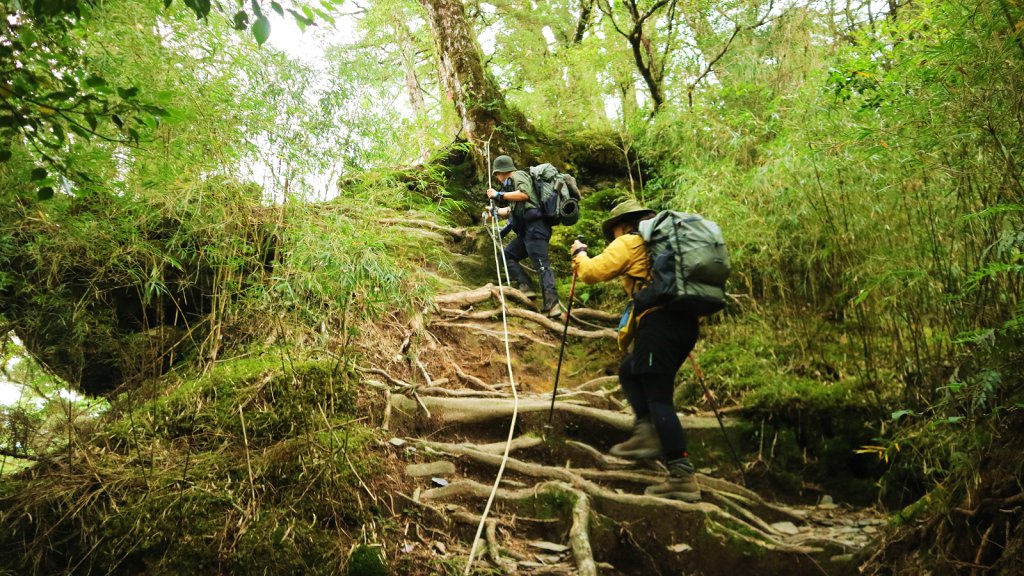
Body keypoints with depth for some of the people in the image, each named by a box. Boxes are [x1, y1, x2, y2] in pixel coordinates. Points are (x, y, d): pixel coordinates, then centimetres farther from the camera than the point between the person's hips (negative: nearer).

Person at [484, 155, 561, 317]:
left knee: (542, 264, -19)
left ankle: (552, 304, -29)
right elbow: (512, 210, 36)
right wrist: (495, 212, 46)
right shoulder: (512, 182, 30)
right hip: (526, 230, 10)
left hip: (534, 227, -10)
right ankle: (525, 287, -4)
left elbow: (524, 194, -17)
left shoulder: (518, 176, 3)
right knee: (507, 255, 9)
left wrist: (499, 195, -10)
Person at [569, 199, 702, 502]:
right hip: (687, 322, 9)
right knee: (629, 371, 22)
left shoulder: (629, 243, 3)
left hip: (660, 320, -8)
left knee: (658, 398, -7)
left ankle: (683, 477, -11)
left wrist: (579, 254, 18)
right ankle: (647, 432, 7)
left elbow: (592, 272, -1)